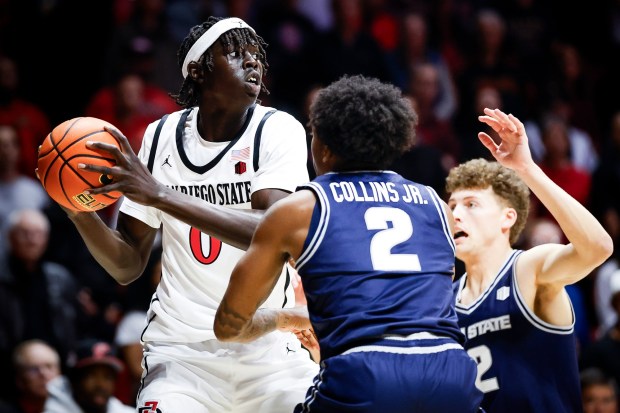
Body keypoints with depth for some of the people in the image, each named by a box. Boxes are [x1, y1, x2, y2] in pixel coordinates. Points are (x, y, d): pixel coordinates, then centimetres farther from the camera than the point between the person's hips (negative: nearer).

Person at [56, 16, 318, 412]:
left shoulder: (278, 130, -8)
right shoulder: (162, 135, 0)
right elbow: (128, 267, 4)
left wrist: (160, 195, -33)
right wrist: (83, 215, -16)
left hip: (268, 346, -1)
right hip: (182, 348, 1)